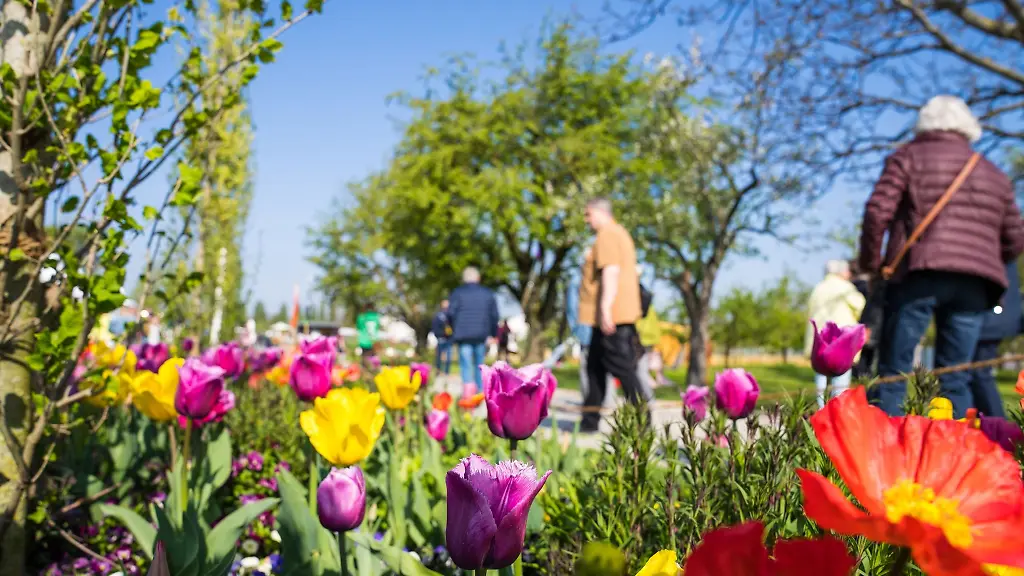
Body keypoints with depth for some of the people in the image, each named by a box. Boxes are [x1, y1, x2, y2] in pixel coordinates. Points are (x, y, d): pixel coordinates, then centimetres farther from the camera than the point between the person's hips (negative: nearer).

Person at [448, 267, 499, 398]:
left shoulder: (457, 293, 1)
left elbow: (450, 313, -6)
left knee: (465, 363, -4)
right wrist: (493, 334, 13)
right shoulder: (488, 293, 10)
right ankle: (480, 391, 17)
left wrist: (455, 330, 9)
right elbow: (494, 315, 8)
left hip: (463, 334, -3)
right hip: (481, 335, 3)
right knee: (479, 364, 13)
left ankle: (468, 383, -29)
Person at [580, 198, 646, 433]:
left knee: (621, 366, -9)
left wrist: (605, 308, -26)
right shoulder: (621, 233, 22)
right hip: (625, 313, 11)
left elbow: (611, 272, -21)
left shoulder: (607, 235, -10)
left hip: (611, 315, -11)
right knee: (595, 365, 12)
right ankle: (590, 420, 15)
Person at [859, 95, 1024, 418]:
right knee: (954, 378, 6)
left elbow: (878, 210, -4)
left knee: (893, 372, -4)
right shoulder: (994, 174, 24)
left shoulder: (909, 157, 11)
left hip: (919, 274, -4)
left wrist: (870, 262, 7)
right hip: (974, 285, 4)